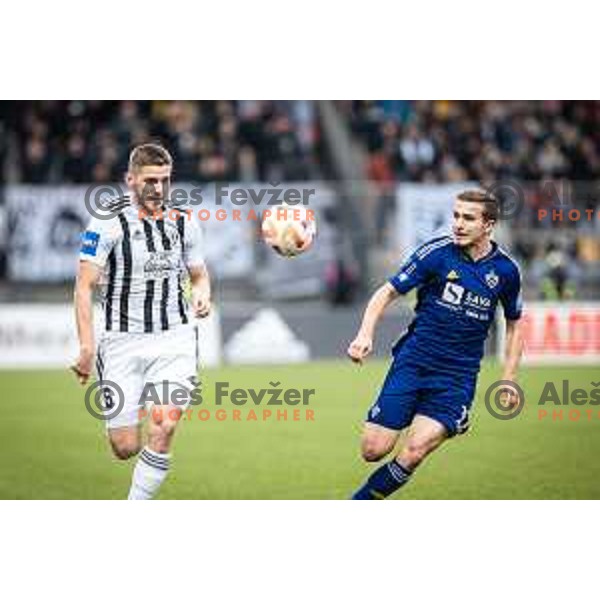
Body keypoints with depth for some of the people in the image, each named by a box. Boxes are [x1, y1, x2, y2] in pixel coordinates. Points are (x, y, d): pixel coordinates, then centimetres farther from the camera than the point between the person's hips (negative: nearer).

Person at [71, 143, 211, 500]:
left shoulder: (184, 222, 7)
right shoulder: (108, 222, -7)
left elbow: (199, 273, 21)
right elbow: (85, 286, -8)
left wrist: (202, 294, -3)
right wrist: (87, 346, -16)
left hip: (175, 339, 2)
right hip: (122, 342, -2)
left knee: (162, 432, -15)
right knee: (125, 448, -1)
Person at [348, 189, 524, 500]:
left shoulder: (505, 270, 1)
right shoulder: (437, 253, -6)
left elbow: (514, 326, 16)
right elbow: (388, 292, -1)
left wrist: (509, 380, 8)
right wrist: (365, 334, -17)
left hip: (458, 377, 0)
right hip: (412, 361, 0)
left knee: (414, 451, -17)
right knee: (374, 450, -8)